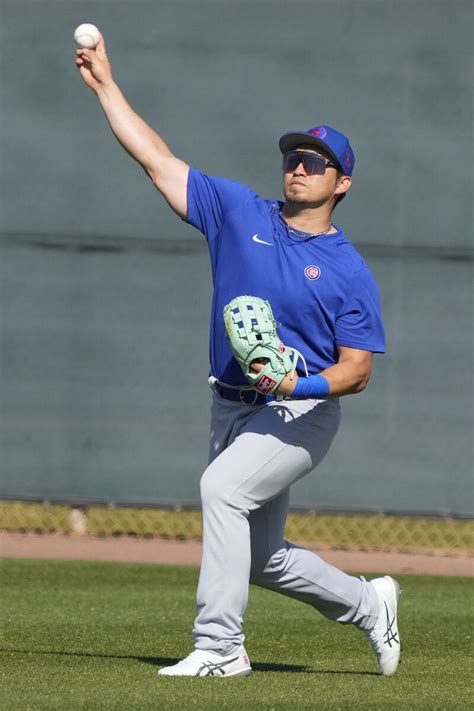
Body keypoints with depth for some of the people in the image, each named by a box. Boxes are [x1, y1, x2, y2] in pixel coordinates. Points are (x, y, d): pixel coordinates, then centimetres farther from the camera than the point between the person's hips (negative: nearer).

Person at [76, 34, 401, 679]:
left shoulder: (349, 272, -6)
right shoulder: (240, 213, 4)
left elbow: (357, 370, -8)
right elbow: (156, 158, 3)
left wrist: (302, 384, -27)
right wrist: (105, 84, 0)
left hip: (301, 414, -6)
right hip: (231, 407, 6)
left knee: (223, 486, -30)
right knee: (262, 558, 13)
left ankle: (219, 645, -29)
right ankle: (367, 604, 38)